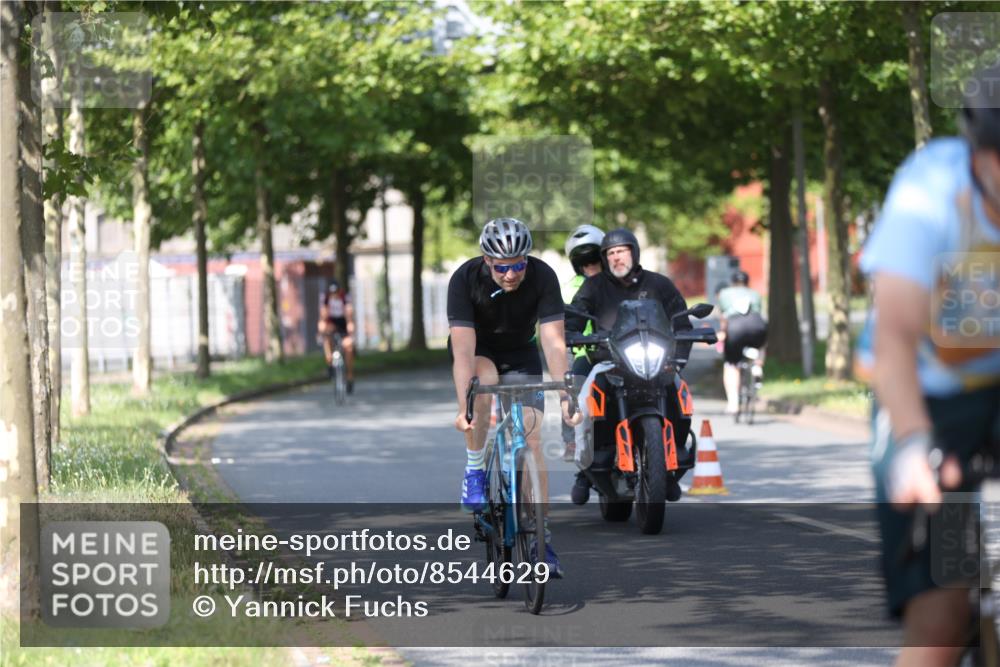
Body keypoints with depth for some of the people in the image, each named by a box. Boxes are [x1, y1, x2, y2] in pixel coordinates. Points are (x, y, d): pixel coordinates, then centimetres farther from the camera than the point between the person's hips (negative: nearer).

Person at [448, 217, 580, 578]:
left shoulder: (542, 277, -26)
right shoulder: (465, 279, -30)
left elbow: (554, 342, -29)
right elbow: (464, 348, -35)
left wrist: (566, 396, -40)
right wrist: (463, 407, -44)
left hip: (520, 354, 1)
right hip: (477, 352, -1)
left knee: (532, 441, -11)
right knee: (486, 379, -37)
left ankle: (541, 539, -6)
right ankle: (475, 470, -18)